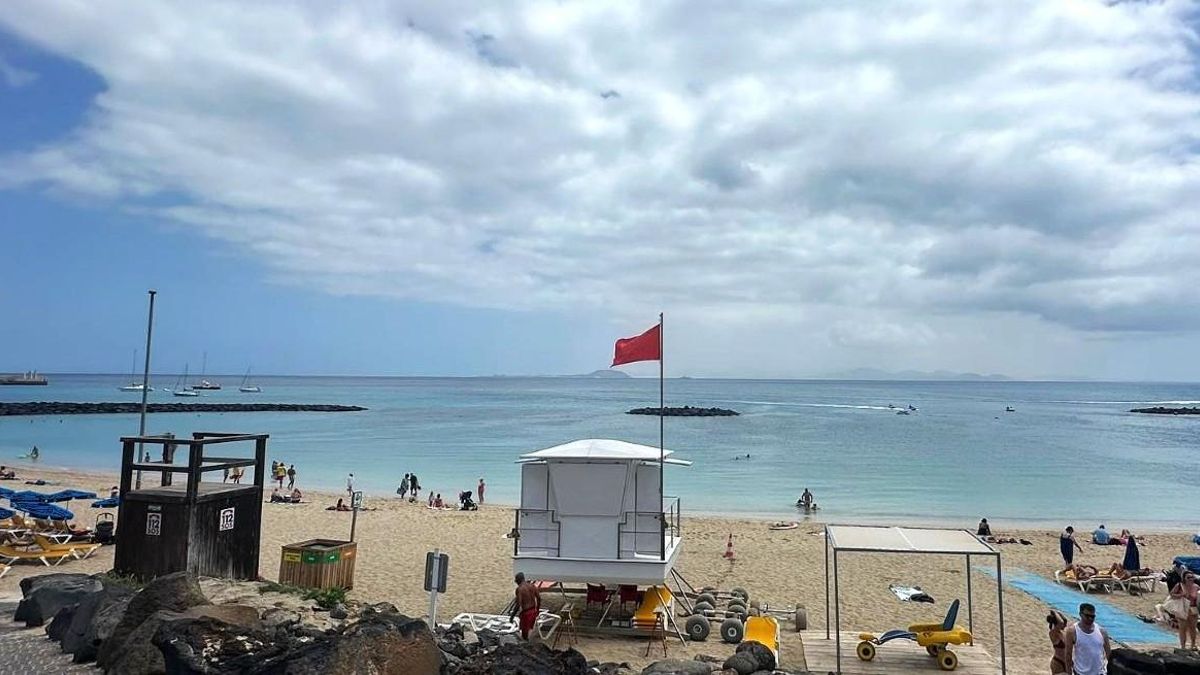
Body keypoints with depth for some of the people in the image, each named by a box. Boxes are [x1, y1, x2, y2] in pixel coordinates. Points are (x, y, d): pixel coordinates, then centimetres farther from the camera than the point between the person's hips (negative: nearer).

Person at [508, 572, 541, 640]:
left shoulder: (519, 589, -17)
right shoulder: (532, 586, 3)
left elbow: (518, 604, -22)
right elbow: (539, 598, 7)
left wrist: (512, 615, -12)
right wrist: (537, 609, 20)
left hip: (526, 612, -7)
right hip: (533, 611, 7)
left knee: (524, 631, 8)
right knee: (530, 629, 22)